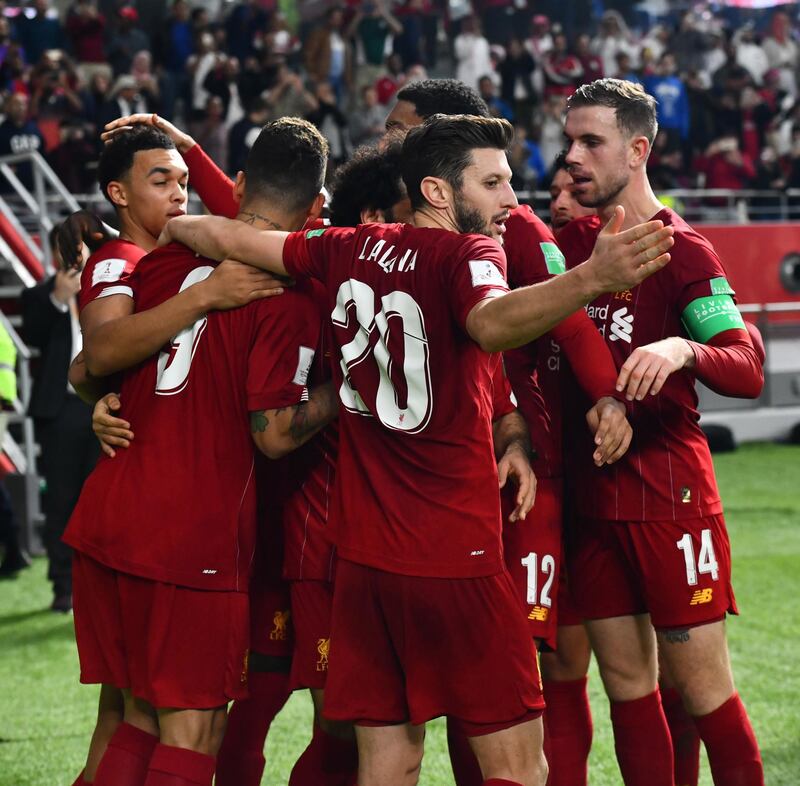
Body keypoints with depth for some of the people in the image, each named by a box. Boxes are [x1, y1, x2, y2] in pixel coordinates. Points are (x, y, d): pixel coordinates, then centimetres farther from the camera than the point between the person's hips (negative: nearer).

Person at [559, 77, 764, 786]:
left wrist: (682, 349, -34)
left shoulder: (684, 250, -7)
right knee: (627, 686, 9)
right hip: (592, 495, 6)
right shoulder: (571, 241, 10)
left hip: (670, 498, -5)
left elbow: (749, 370, -16)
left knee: (702, 689, -3)